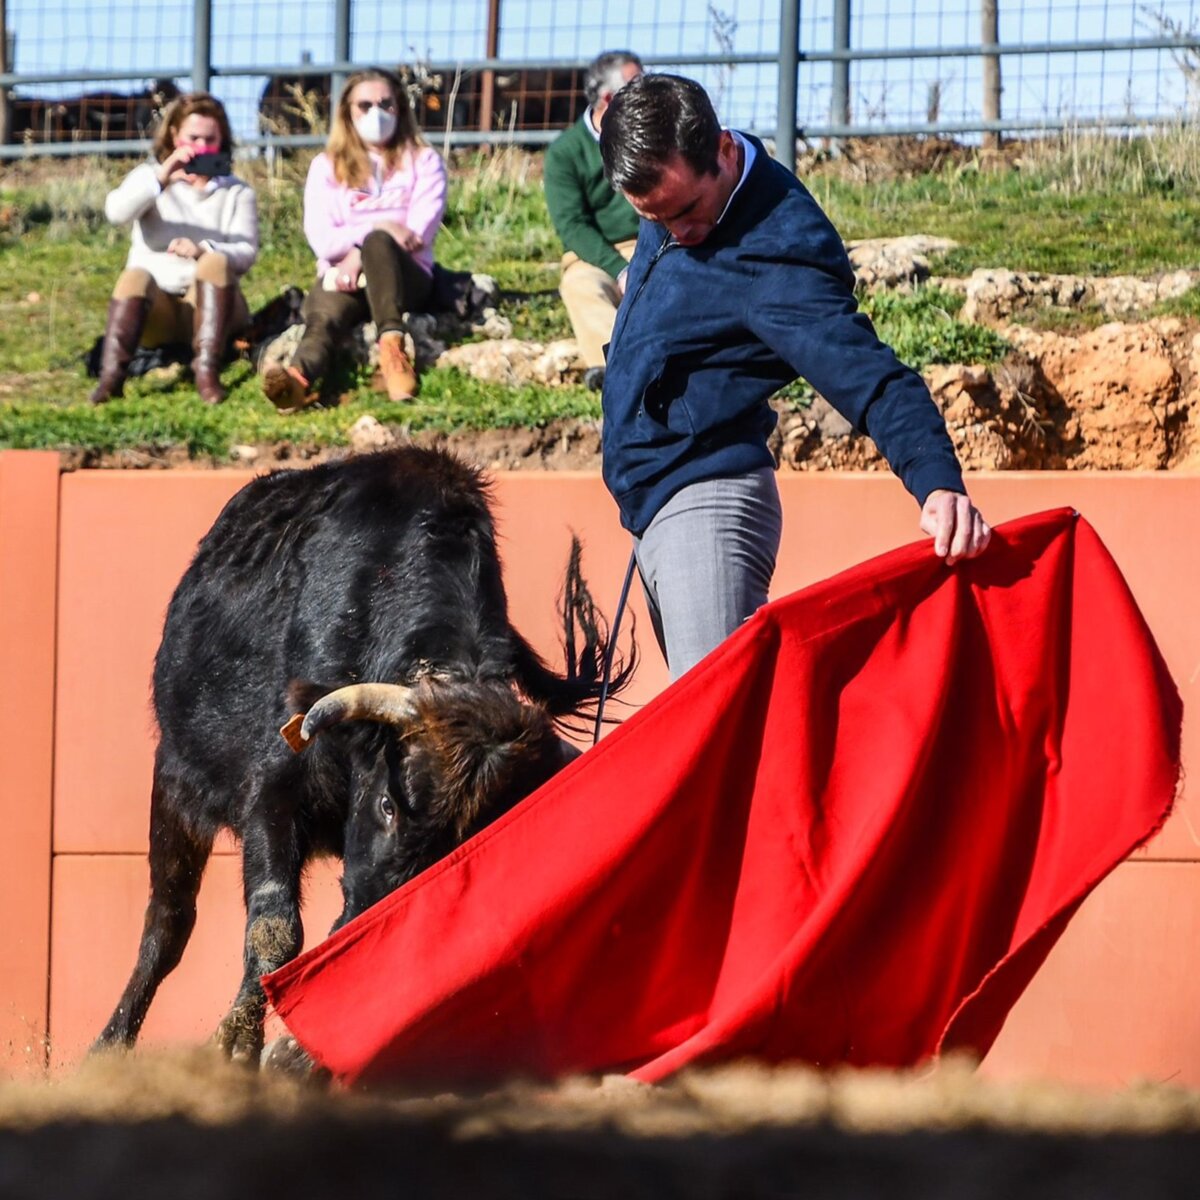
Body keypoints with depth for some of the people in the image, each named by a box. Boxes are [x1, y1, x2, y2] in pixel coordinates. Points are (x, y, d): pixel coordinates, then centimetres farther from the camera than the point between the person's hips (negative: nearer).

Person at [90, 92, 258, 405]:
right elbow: (116, 212, -12)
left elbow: (246, 253, -5)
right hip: (153, 307, 0)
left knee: (215, 262, -30)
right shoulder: (149, 177, 11)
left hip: (208, 304, 0)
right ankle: (111, 378, -53)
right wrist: (160, 179, -28)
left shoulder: (237, 192, 11)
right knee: (135, 276, -33)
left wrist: (202, 250, -26)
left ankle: (207, 373, -44)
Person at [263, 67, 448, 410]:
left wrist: (362, 254, -12)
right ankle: (299, 376, -71)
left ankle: (392, 349, -57)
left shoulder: (423, 161, 13)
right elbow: (322, 240, 1)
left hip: (403, 275, -1)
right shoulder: (327, 167, 16)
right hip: (340, 277, 1)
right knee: (323, 317, -36)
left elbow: (418, 235, -1)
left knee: (378, 245, -37)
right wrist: (379, 227, -13)